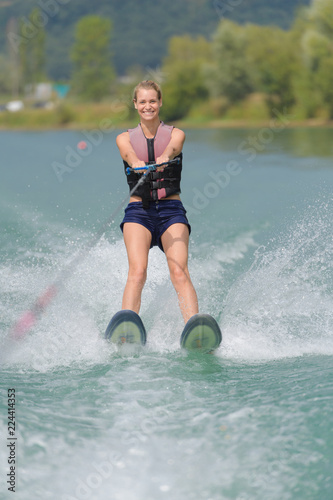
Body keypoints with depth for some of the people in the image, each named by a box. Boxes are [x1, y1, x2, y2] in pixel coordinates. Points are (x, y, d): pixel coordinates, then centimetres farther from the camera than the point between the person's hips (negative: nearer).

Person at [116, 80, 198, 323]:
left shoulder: (176, 134, 12)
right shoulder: (125, 138, 13)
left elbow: (172, 148, -13)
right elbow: (129, 154, -11)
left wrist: (164, 158, -38)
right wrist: (136, 163, -36)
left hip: (171, 211, 0)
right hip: (139, 211, 0)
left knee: (179, 272, -21)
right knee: (137, 271, -24)